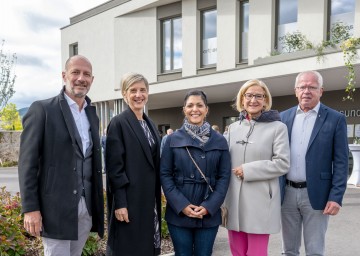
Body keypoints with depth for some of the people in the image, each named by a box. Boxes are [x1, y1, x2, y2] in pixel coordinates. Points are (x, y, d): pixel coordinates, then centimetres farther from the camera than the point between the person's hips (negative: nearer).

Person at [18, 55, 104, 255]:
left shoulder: (92, 115, 13)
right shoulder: (42, 109, -5)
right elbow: (28, 162, -8)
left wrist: (98, 205, 13)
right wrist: (30, 208, -13)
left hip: (87, 207, 6)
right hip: (56, 207, -5)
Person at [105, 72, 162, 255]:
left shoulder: (150, 124, 12)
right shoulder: (118, 123, -9)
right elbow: (114, 167, -14)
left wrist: (156, 200, 14)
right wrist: (120, 203, -18)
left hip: (150, 200, 7)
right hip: (129, 200, -7)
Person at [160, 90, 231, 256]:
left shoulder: (219, 140, 4)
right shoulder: (173, 139, 1)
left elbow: (224, 176, 1)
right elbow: (164, 174, -1)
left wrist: (209, 206, -10)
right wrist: (181, 205, -12)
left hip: (209, 214, 1)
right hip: (178, 212, 0)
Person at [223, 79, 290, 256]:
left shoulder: (277, 127, -3)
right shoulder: (233, 127, 11)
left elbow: (282, 163, -10)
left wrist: (247, 170, -14)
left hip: (260, 201, -4)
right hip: (234, 200, 4)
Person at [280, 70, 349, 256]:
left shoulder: (335, 119, -3)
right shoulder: (284, 117, 6)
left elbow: (341, 162, -5)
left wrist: (336, 197, -12)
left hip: (316, 194, -3)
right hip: (287, 192, 3)